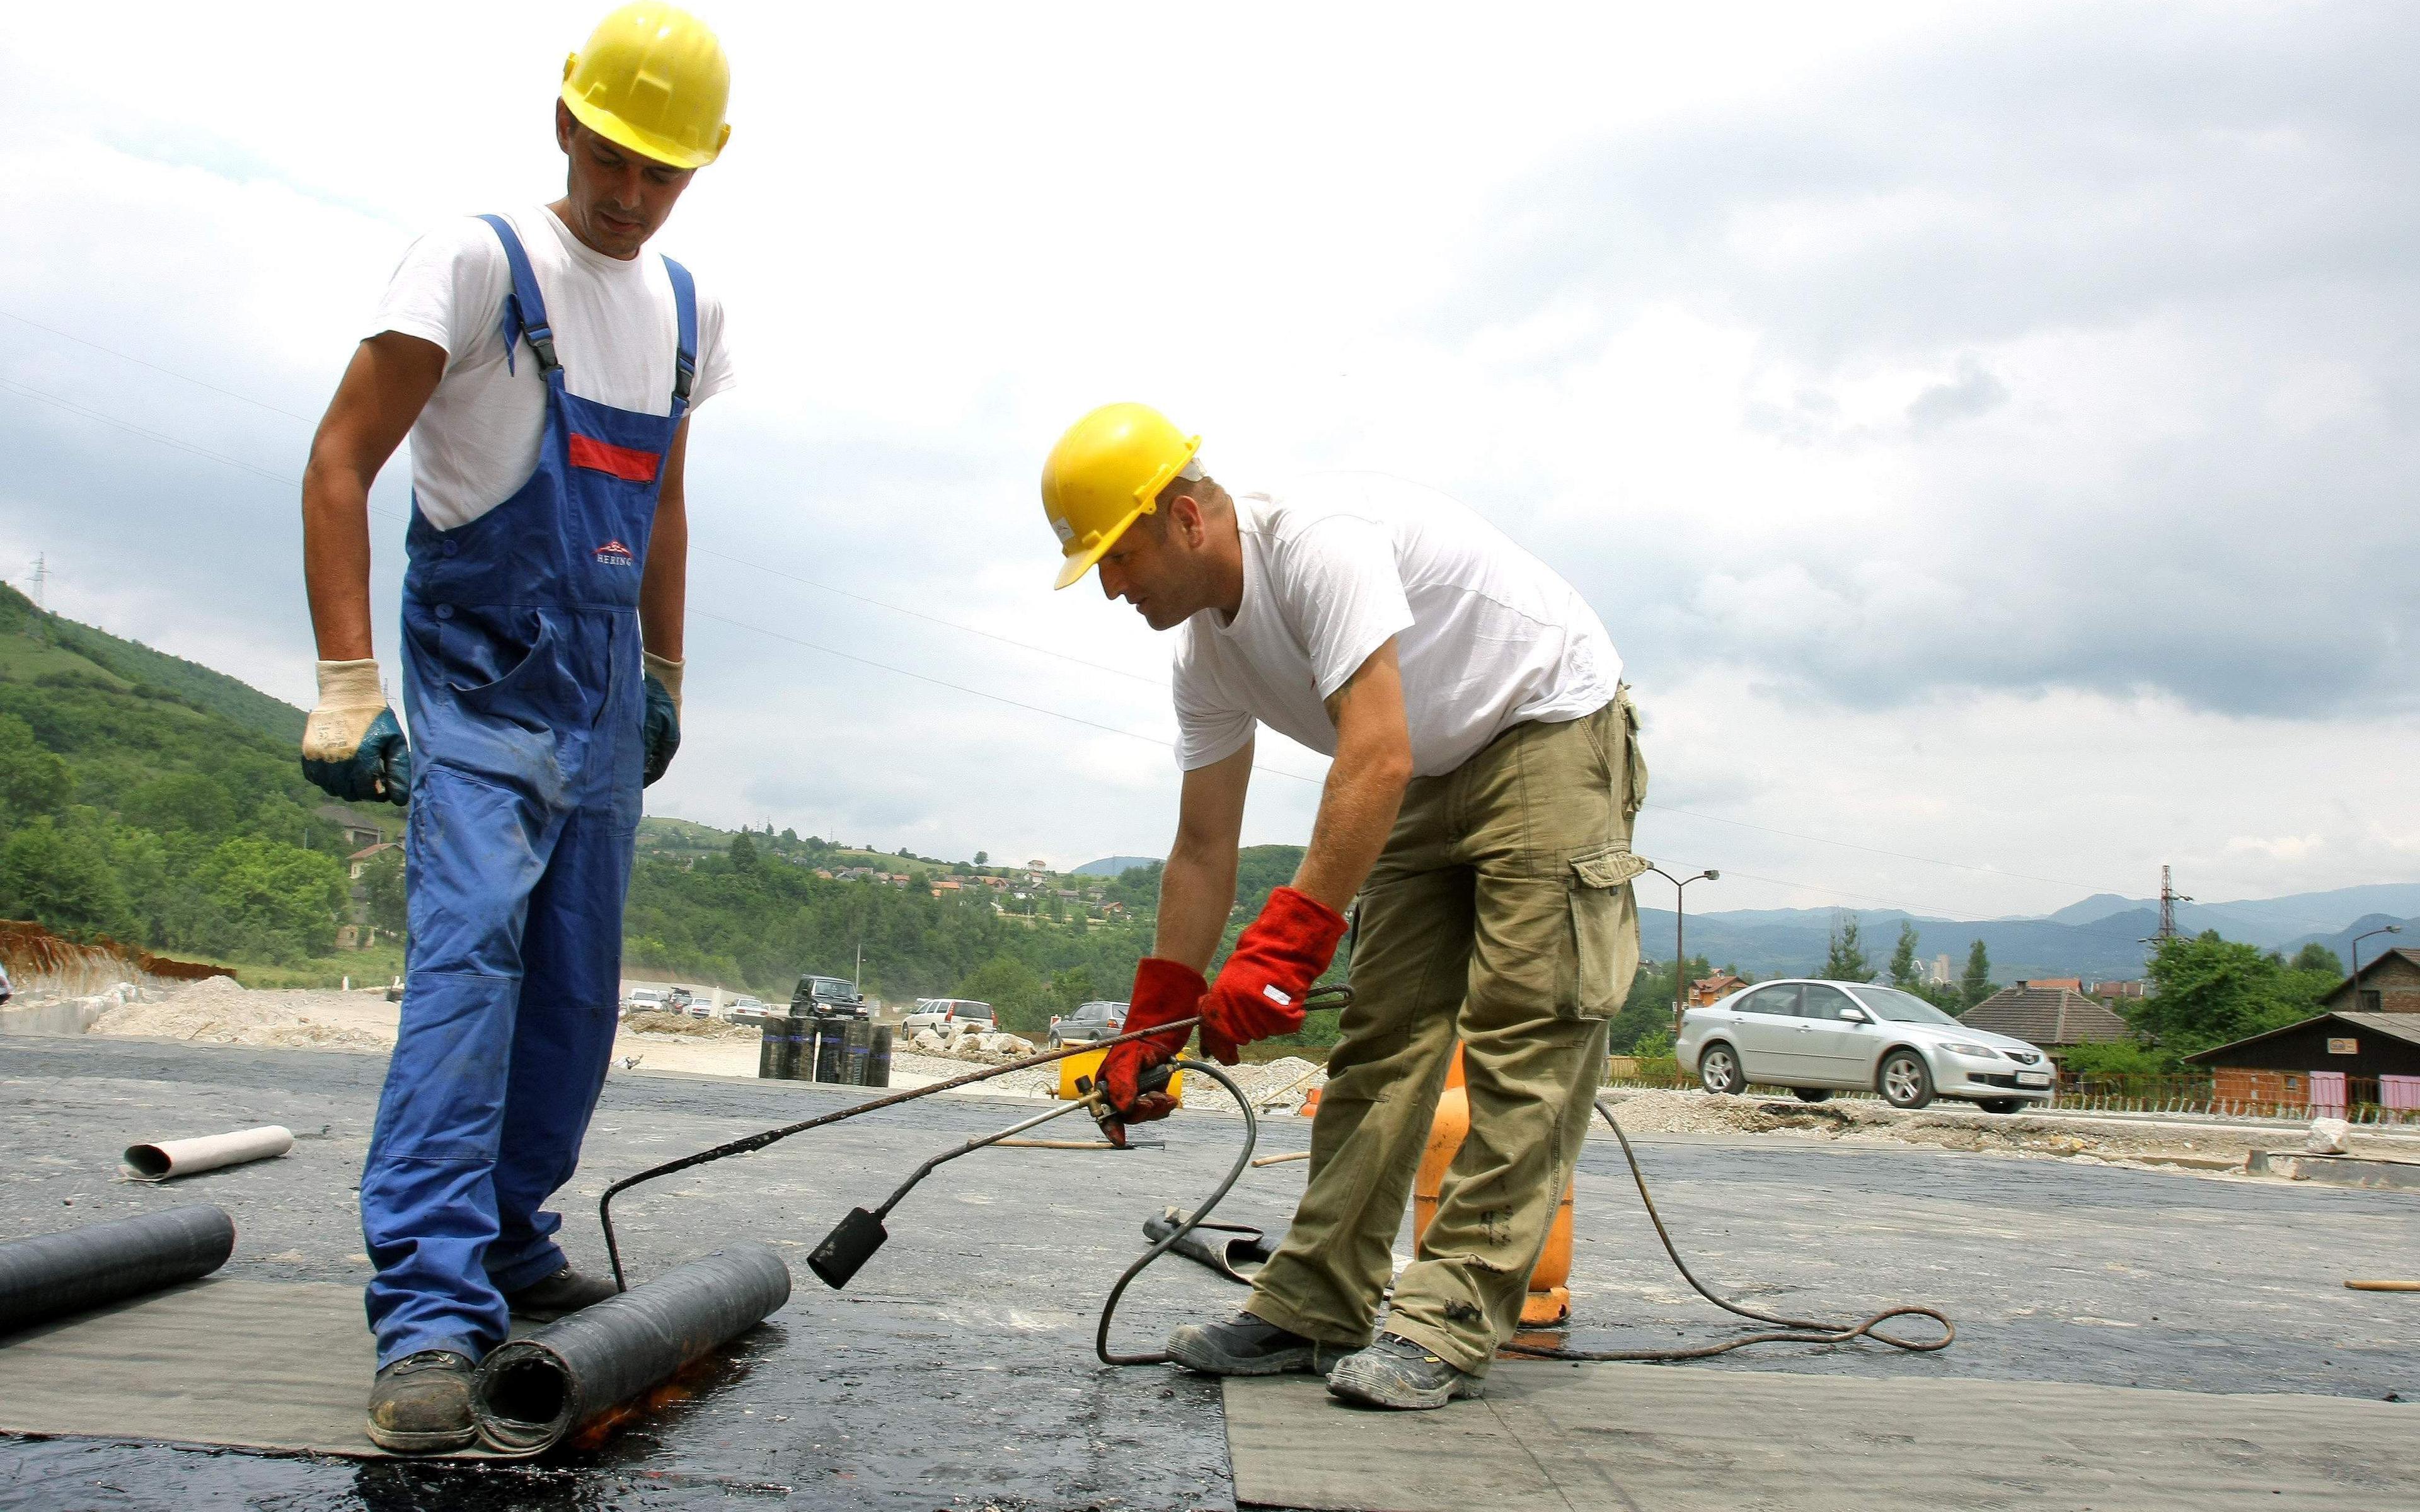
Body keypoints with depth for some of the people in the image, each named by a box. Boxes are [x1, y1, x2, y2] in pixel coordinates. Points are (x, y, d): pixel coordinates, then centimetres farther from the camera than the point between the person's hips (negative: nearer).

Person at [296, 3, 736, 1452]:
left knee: (578, 989, 10)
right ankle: (431, 1311, -21)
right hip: (479, 688, -7)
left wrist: (667, 678, 22)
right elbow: (341, 464, -13)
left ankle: (510, 1242, 25)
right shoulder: (480, 260, -10)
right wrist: (348, 683, -21)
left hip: (602, 705, 7)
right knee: (469, 951, -20)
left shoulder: (688, 309, 11)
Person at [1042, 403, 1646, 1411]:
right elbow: (1204, 848, 4)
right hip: (1435, 771, 9)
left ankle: (1449, 1328, -10)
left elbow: (1377, 761, -37)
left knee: (1523, 1034, -13)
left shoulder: (1318, 542, -28)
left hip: (1553, 730, -8)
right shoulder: (1204, 647, -1)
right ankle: (1314, 1309, 7)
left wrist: (1284, 943, -40)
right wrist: (1151, 1023, 1)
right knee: (1380, 1035, 4)